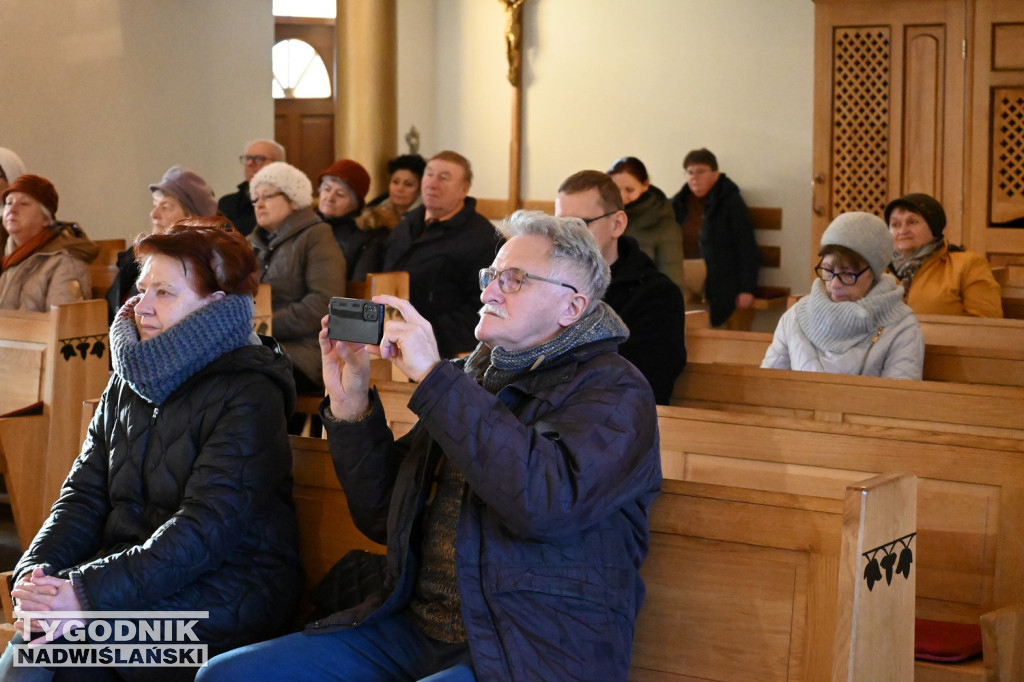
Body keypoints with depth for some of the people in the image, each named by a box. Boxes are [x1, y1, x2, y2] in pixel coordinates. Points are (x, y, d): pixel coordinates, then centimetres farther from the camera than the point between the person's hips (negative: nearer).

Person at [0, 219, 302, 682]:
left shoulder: (249, 395, -11)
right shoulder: (127, 384, 13)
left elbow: (208, 528, -20)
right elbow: (84, 493, 9)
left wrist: (92, 593, -27)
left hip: (223, 596, -6)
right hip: (124, 572, 6)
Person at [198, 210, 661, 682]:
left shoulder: (613, 391, -4)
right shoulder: (475, 377, 16)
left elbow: (547, 501, -25)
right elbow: (383, 518, 17)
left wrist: (434, 377, -21)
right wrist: (350, 404, 2)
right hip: (416, 624, 7)